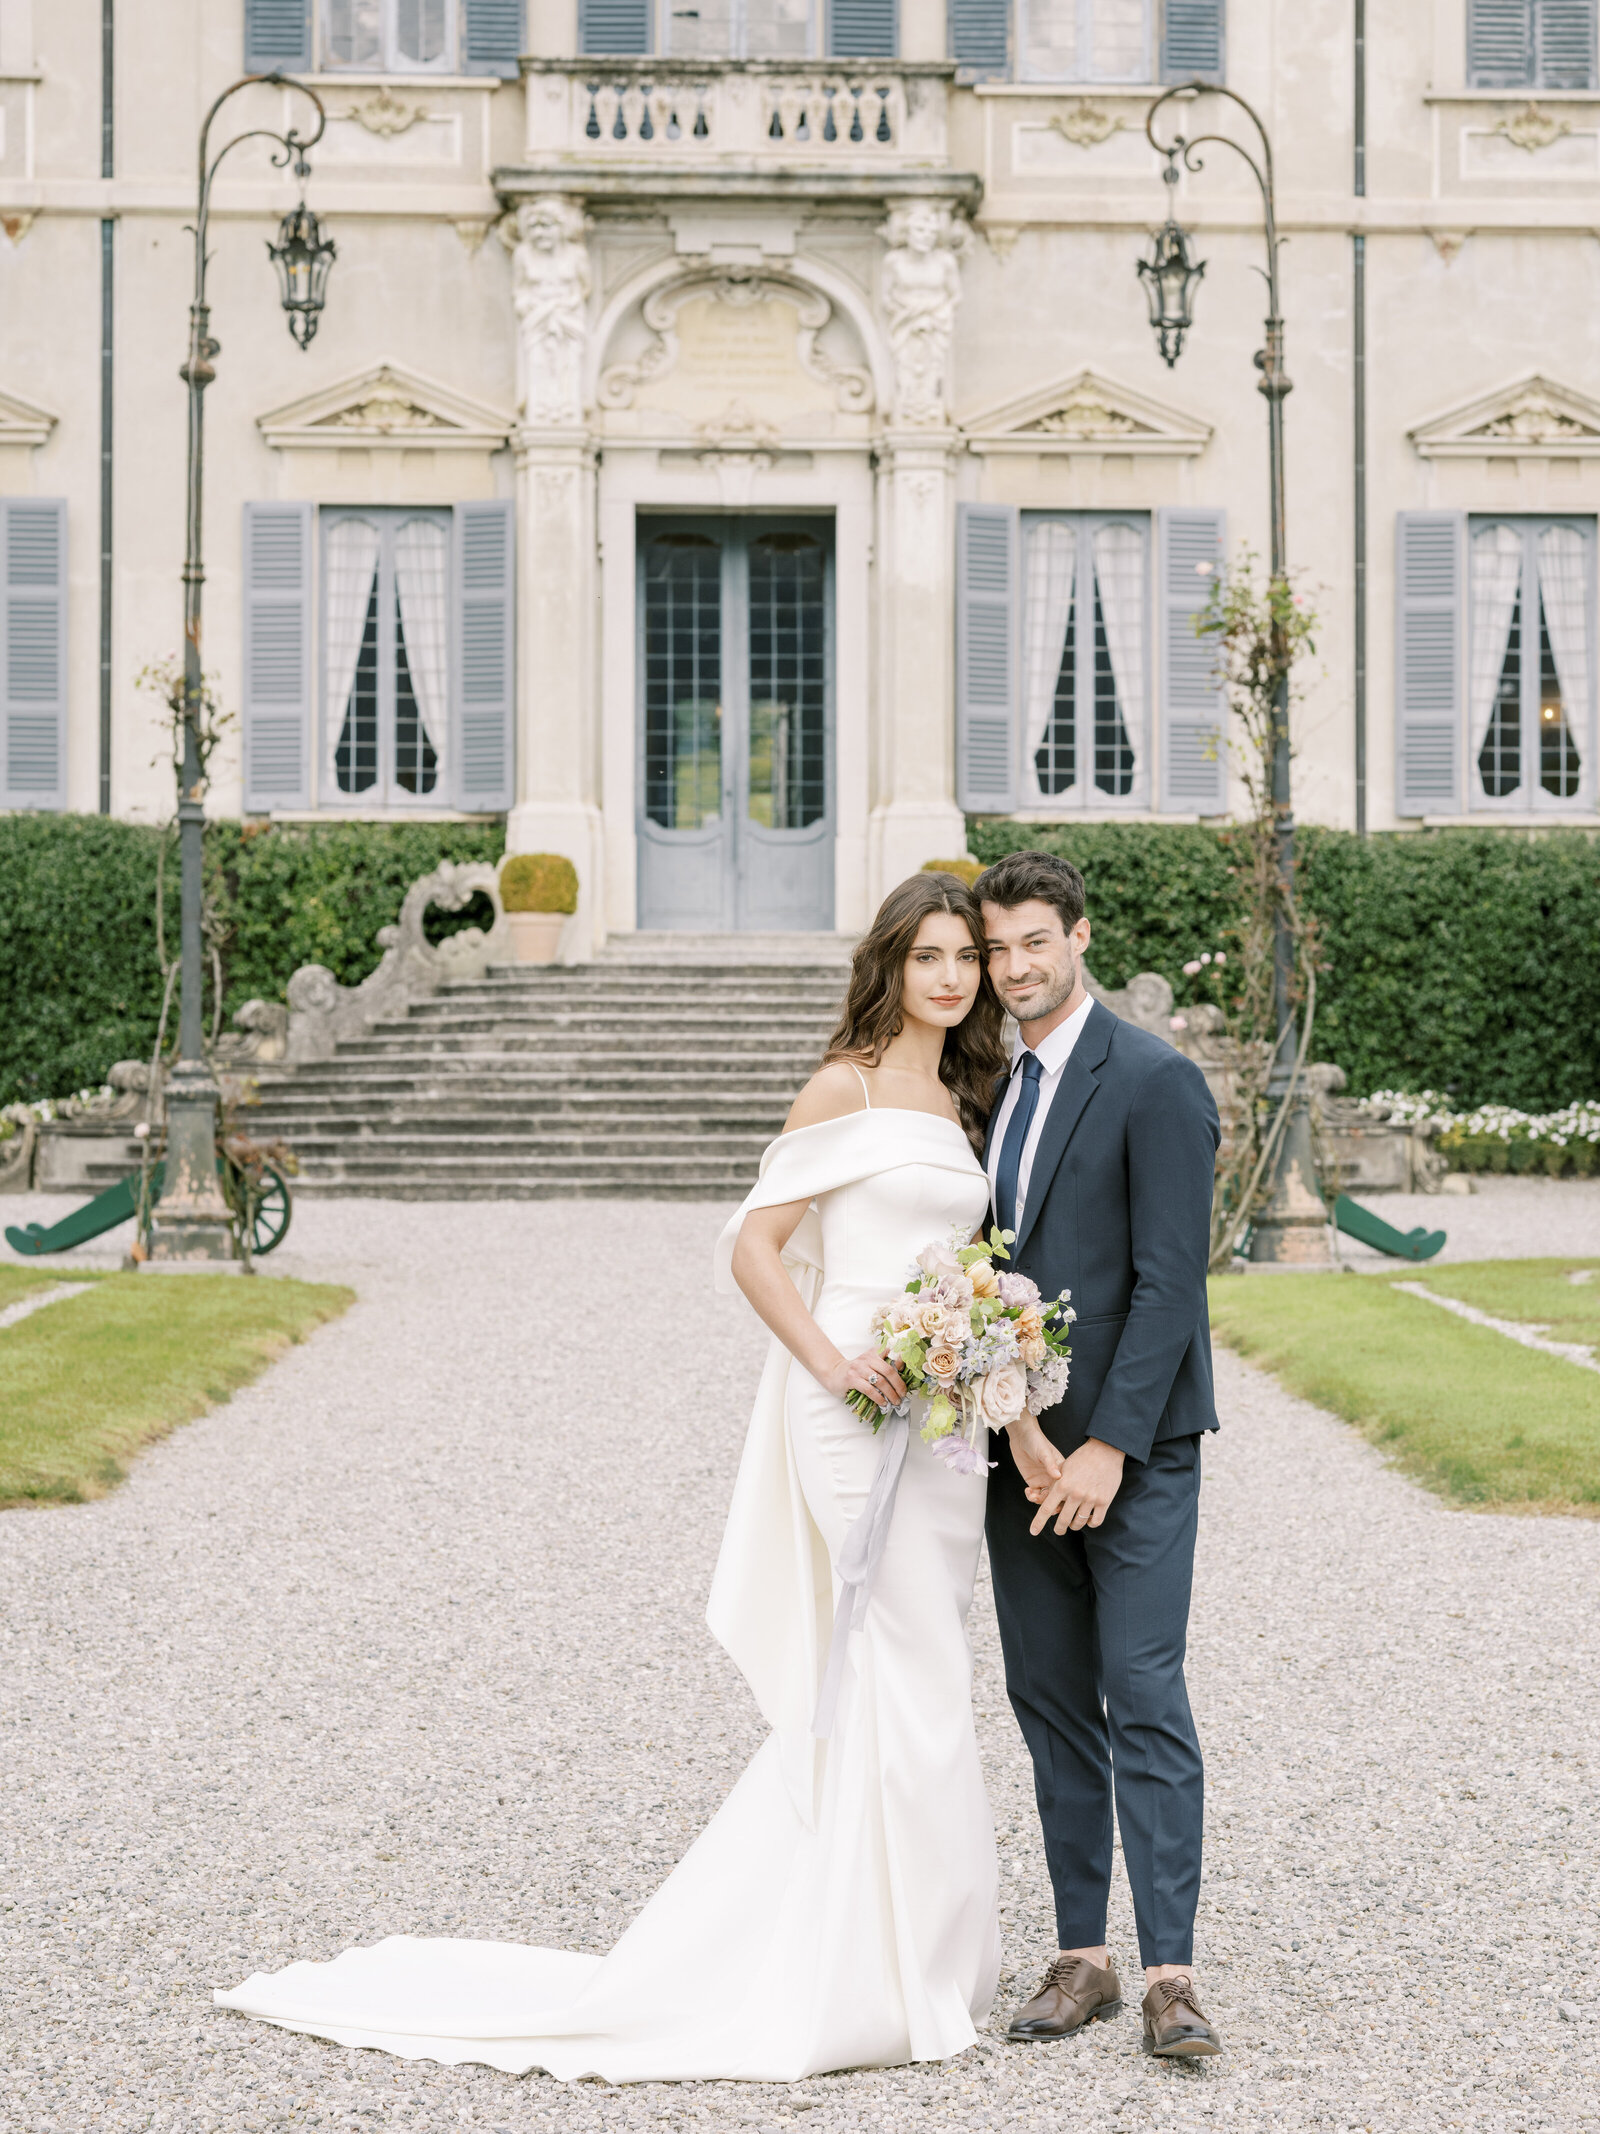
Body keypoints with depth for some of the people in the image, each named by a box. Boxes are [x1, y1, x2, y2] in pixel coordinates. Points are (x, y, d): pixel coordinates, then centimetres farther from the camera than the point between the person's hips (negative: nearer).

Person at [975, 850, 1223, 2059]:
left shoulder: (1155, 1082, -9)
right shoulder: (991, 1087, 13)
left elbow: (1168, 1280, -14)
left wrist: (1108, 1447, -17)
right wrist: (1018, 1428, -3)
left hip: (1134, 1448, -7)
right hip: (1024, 1445, 7)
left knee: (1145, 1700, -10)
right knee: (1050, 1702, 8)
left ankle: (1171, 1974, -8)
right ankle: (1083, 1958, 15)